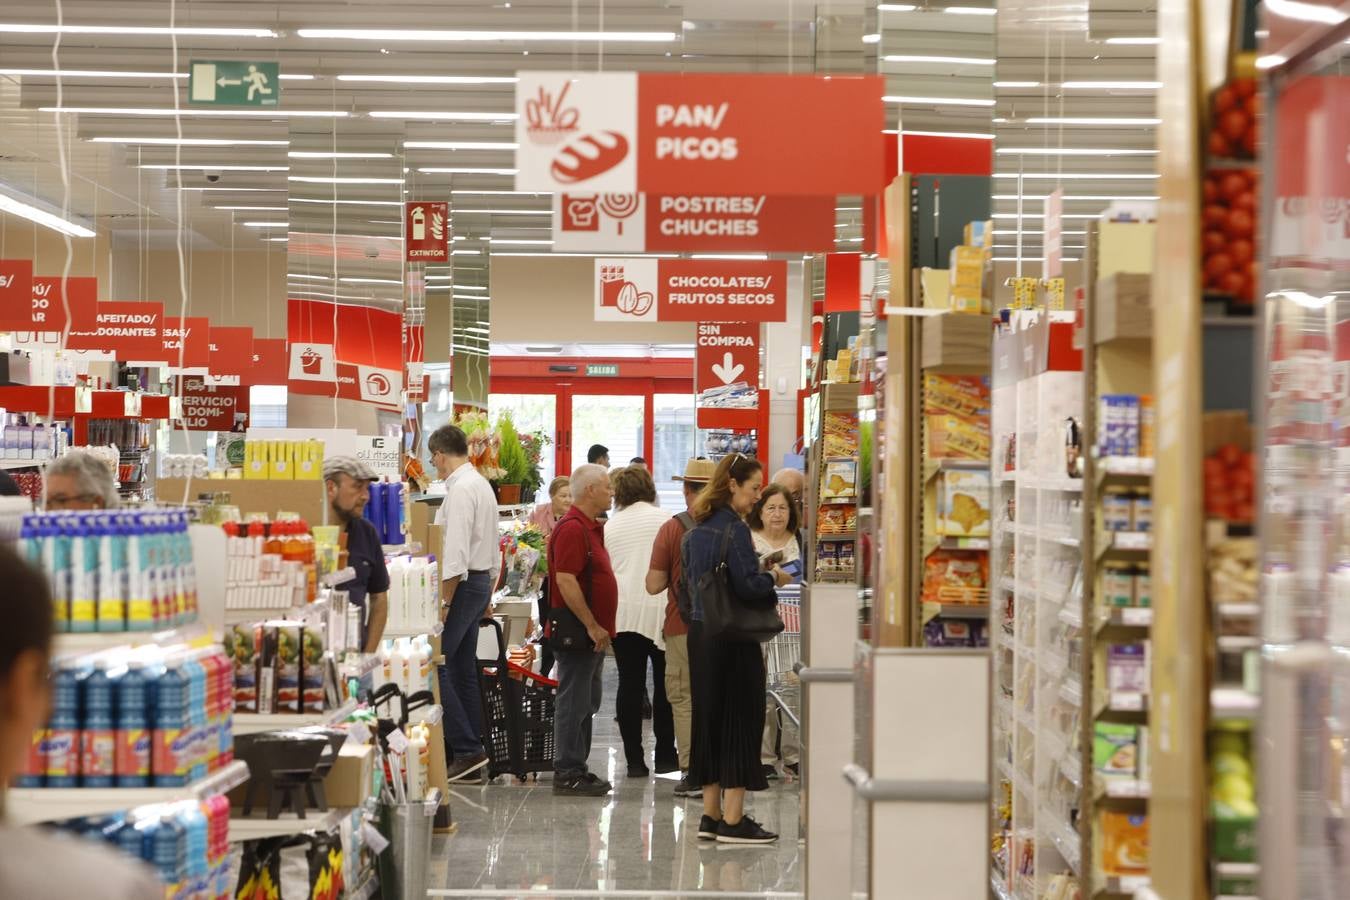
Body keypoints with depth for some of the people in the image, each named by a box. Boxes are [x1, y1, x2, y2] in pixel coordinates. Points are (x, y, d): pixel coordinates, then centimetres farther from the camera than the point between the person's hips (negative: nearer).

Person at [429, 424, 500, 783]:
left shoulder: (460, 489, -15)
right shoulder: (482, 484, 16)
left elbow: (456, 551, -22)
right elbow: (493, 548, 22)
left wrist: (443, 601, -20)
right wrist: (488, 594, 25)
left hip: (462, 583, -10)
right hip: (481, 582, 10)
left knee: (435, 665, -10)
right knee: (463, 670, 12)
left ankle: (467, 749, -13)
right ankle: (471, 751, 14)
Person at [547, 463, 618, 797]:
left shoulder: (591, 528, 16)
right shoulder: (572, 529, -17)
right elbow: (566, 582, -23)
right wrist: (592, 626, -22)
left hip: (592, 633, 10)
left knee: (587, 702, 14)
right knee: (574, 703, -6)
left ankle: (578, 768, 21)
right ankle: (567, 774, -2)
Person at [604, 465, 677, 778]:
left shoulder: (610, 526, 8)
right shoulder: (664, 519, 0)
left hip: (622, 610, 2)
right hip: (660, 609, -2)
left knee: (630, 684, 3)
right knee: (665, 684, 7)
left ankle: (634, 759, 3)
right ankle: (665, 756, 9)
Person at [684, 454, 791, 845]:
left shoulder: (698, 530, 11)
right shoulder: (734, 529, -15)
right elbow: (747, 586, -21)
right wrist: (774, 577, -2)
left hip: (700, 634, 9)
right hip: (732, 638, -9)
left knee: (708, 719, 13)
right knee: (740, 721, -2)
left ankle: (711, 816, 18)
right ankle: (732, 821, -1)